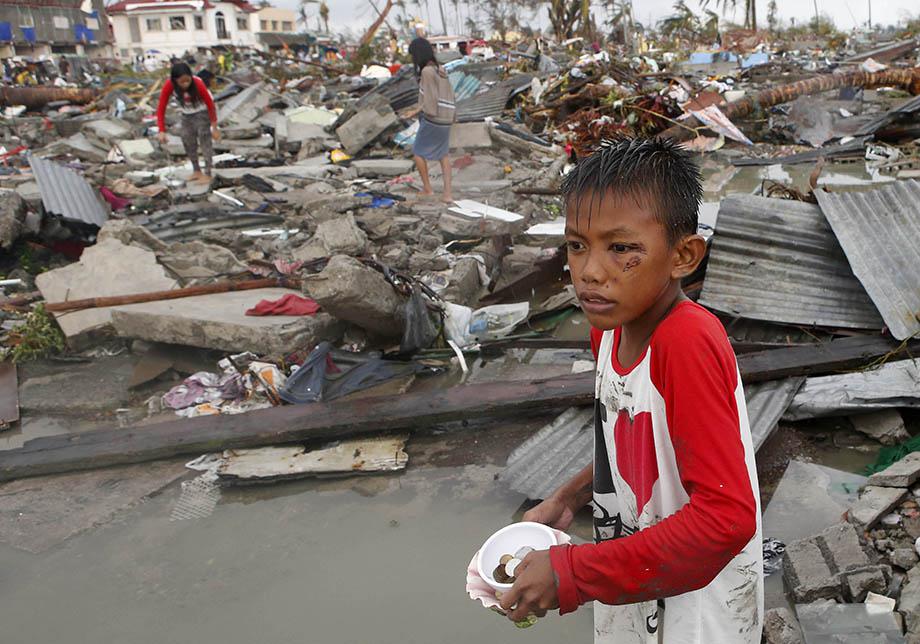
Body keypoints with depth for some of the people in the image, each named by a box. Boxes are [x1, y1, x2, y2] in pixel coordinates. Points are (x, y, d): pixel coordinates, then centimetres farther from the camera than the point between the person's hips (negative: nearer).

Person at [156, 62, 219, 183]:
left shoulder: (198, 84, -33)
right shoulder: (169, 86, -27)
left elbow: (210, 105, -22)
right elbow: (161, 109, -21)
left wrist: (214, 127, -18)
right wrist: (162, 131, -29)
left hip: (202, 112, -4)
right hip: (186, 115, 4)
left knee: (204, 140, -9)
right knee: (188, 142, 8)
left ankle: (207, 174, -4)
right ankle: (196, 171, 24)